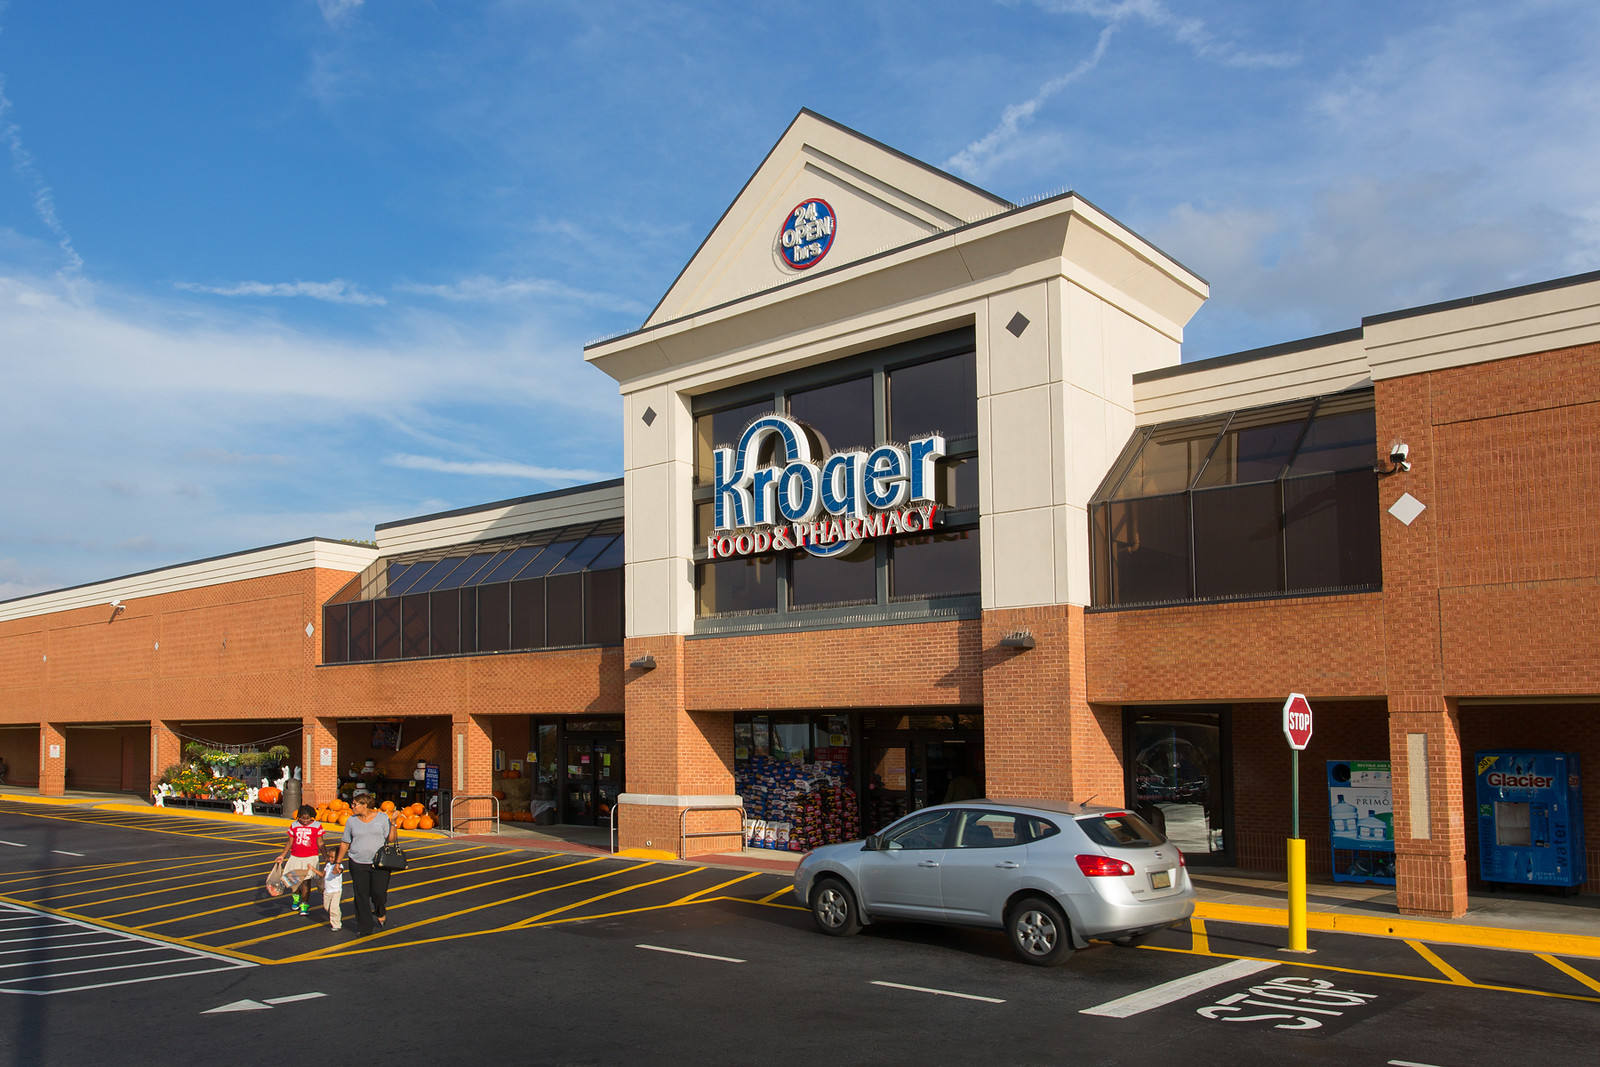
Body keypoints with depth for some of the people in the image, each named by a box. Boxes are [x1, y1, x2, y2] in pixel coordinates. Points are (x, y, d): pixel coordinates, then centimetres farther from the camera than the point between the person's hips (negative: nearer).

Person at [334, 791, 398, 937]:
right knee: (361, 896, 0)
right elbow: (345, 843, 12)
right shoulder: (352, 821, 6)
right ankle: (364, 928, 10)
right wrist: (338, 862, 8)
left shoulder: (382, 818, -1)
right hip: (358, 864, 2)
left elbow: (391, 839, -3)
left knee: (379, 892, -10)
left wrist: (393, 823, -15)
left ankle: (380, 912, 24)